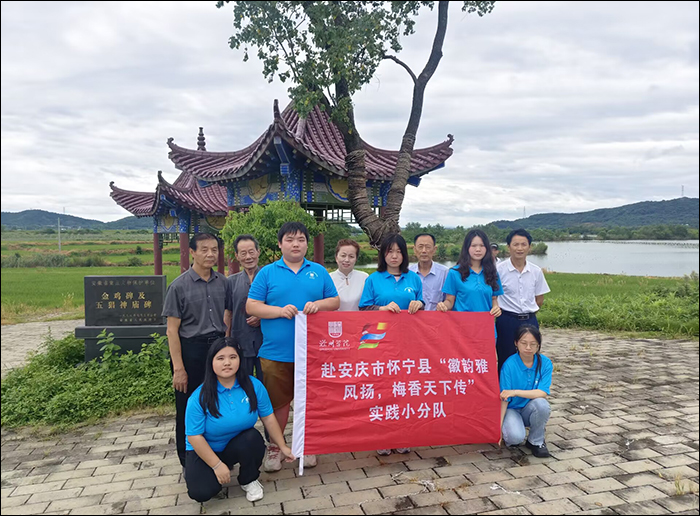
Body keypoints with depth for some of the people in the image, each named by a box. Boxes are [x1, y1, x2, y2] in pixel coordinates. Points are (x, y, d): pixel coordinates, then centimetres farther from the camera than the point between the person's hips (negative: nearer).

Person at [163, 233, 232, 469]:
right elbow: (172, 329, -9)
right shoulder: (179, 286, -8)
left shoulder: (222, 282, 4)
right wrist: (178, 368, -12)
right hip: (191, 350, -4)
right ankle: (188, 463, 25)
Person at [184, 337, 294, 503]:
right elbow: (195, 436, -17)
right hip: (206, 451, -2)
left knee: (253, 437, -31)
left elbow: (268, 417, -4)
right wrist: (217, 465, -19)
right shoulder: (200, 397, -21)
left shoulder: (254, 385, -13)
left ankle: (249, 480, -1)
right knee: (202, 493, -25)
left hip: (242, 446, 2)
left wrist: (283, 446, -2)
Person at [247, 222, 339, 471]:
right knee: (277, 402, 8)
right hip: (275, 352, -1)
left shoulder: (319, 272, 9)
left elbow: (335, 301, 10)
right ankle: (274, 448, 27)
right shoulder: (267, 273, 3)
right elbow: (251, 306, -1)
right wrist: (280, 311, -16)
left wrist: (319, 304, -11)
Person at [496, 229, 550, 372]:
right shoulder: (499, 269, -8)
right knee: (505, 361, 4)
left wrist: (528, 313, 8)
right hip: (507, 321, -3)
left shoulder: (536, 271, 4)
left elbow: (540, 299, 13)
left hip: (530, 321, 4)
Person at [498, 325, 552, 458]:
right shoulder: (509, 365, -17)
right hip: (512, 409, -3)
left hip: (530, 411, 3)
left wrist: (515, 392, -28)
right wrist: (499, 426, -17)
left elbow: (543, 393, -20)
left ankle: (536, 441, -5)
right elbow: (504, 399, -14)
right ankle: (509, 436, 8)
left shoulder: (545, 363, -10)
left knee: (541, 403, -32)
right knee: (515, 436, -32)